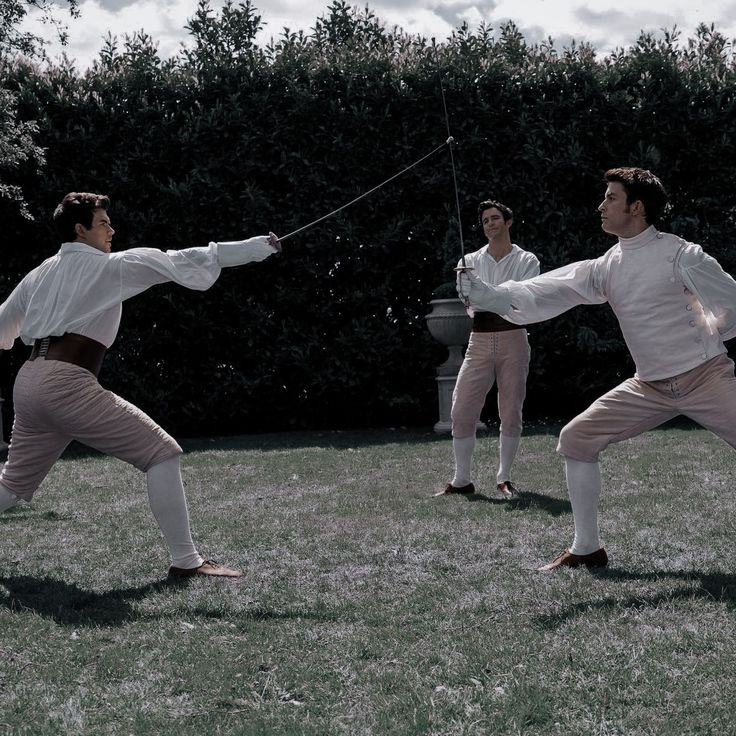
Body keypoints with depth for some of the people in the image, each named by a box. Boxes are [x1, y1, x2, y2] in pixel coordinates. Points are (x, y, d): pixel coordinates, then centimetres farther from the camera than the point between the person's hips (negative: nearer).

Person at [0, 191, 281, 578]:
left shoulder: (40, 273, 19)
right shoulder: (109, 266, 1)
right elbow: (183, 262, -1)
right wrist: (257, 246, 3)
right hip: (68, 384, -8)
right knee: (161, 454, -2)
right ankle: (185, 560, -5)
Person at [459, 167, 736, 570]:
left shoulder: (680, 255, -14)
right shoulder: (604, 267, 3)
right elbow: (541, 294, -8)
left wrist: (698, 336, 2)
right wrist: (484, 293, -21)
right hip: (650, 386, 6)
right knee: (575, 440, 1)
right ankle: (587, 548, 11)